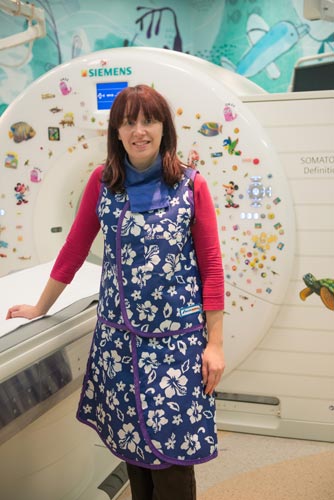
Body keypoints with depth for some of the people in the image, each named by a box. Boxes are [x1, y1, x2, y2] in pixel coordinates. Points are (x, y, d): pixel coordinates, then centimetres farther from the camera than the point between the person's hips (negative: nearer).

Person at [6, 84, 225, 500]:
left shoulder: (191, 186, -4)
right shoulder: (102, 181, 2)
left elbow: (211, 267, -3)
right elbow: (75, 248, 9)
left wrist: (215, 343, -6)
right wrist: (40, 308, 14)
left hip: (177, 338, -2)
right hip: (118, 336, 3)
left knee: (172, 447, 2)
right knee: (131, 439, 13)